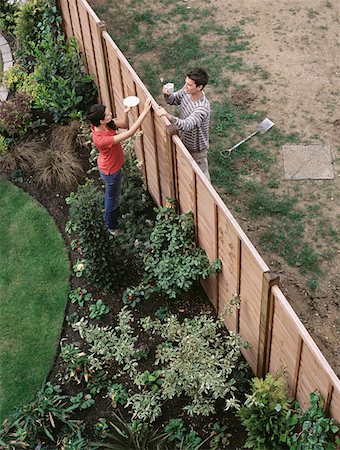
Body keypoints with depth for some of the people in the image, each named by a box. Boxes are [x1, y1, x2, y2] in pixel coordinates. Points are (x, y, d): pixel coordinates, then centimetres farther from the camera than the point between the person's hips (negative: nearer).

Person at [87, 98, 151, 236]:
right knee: (113, 198, 19)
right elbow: (130, 133, -45)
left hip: (107, 166, 8)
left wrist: (125, 112, -31)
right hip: (111, 171, -8)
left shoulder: (102, 125, -20)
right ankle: (112, 227, 44)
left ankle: (110, 212, 63)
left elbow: (124, 125, -10)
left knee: (110, 194, 34)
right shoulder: (101, 139, -44)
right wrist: (145, 112, -45)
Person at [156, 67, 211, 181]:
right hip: (184, 140, 8)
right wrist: (167, 94, -22)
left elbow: (187, 125, -48)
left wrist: (168, 115, -63)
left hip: (196, 147, -8)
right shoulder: (186, 92, -16)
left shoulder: (202, 107, -39)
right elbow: (173, 100, 2)